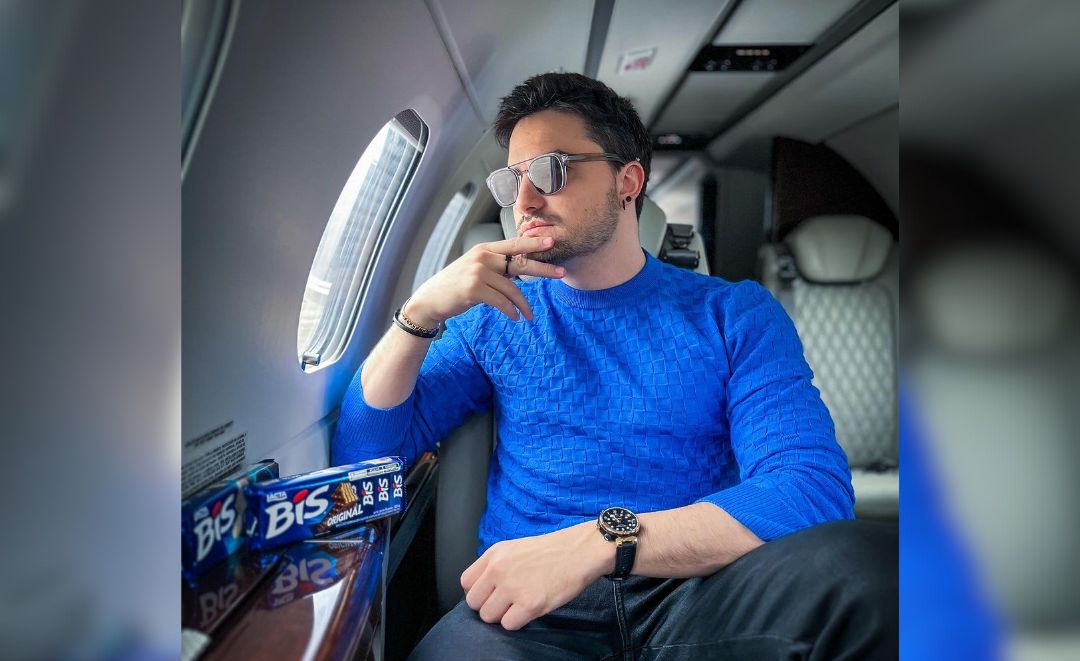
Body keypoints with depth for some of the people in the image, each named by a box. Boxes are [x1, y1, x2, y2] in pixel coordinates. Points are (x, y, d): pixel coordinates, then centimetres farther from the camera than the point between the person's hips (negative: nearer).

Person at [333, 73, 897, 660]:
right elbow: (361, 452, 8)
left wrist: (601, 540, -23)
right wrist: (420, 313, -8)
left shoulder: (736, 314, 5)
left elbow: (814, 488, -10)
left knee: (862, 563, -29)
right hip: (527, 607, -1)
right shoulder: (495, 318, 12)